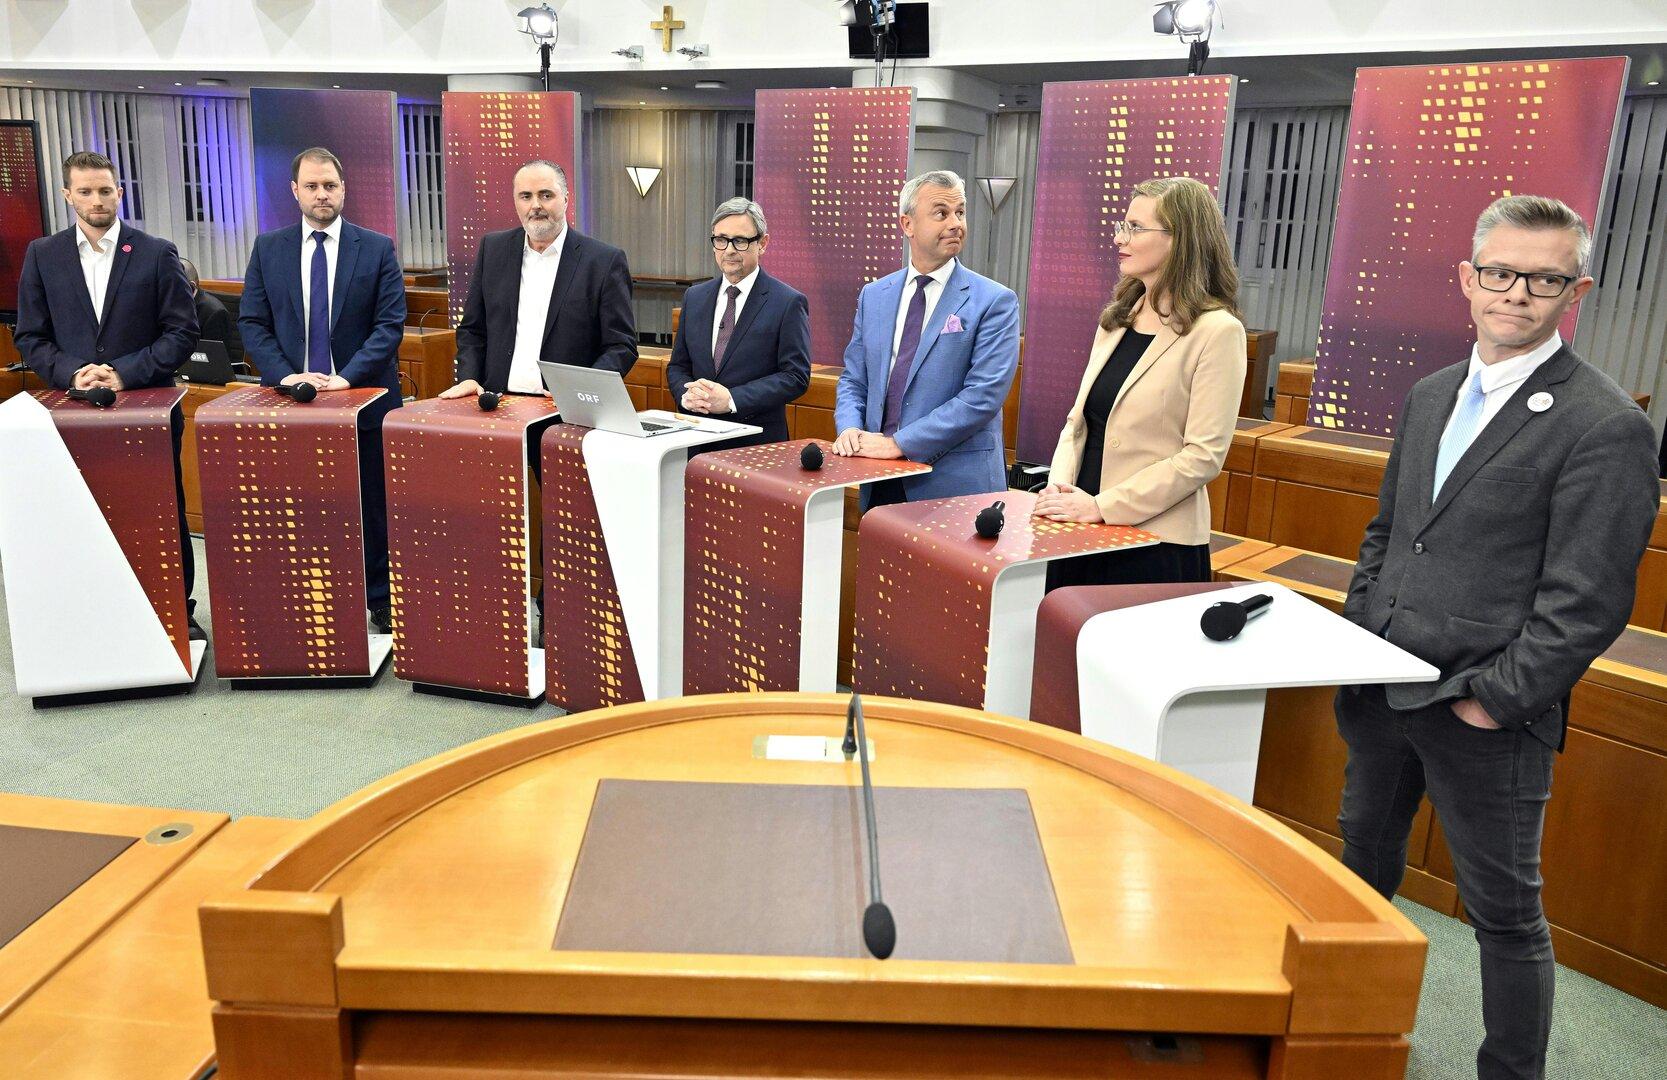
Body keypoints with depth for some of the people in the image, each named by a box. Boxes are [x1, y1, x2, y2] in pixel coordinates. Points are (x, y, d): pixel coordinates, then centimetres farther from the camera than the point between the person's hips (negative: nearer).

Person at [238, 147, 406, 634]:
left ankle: (380, 600, 19)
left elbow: (390, 323, -6)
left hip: (365, 396, -1)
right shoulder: (268, 248, 5)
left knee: (373, 504, 7)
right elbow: (252, 322, 4)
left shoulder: (378, 248, -1)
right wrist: (285, 374, -12)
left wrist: (348, 376, -17)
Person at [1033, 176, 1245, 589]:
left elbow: (1204, 456, -15)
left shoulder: (1217, 331, -10)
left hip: (1155, 542, -6)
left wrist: (1102, 505, -17)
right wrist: (1059, 487, -4)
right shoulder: (1118, 318, 11)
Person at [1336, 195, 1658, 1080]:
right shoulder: (1431, 396, 9)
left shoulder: (1606, 427, -13)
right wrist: (1357, 637, 7)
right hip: (1380, 688, 7)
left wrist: (1493, 698, -16)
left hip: (1485, 714, -7)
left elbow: (1588, 602, -16)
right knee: (1361, 865, 22)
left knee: (1504, 911, 9)